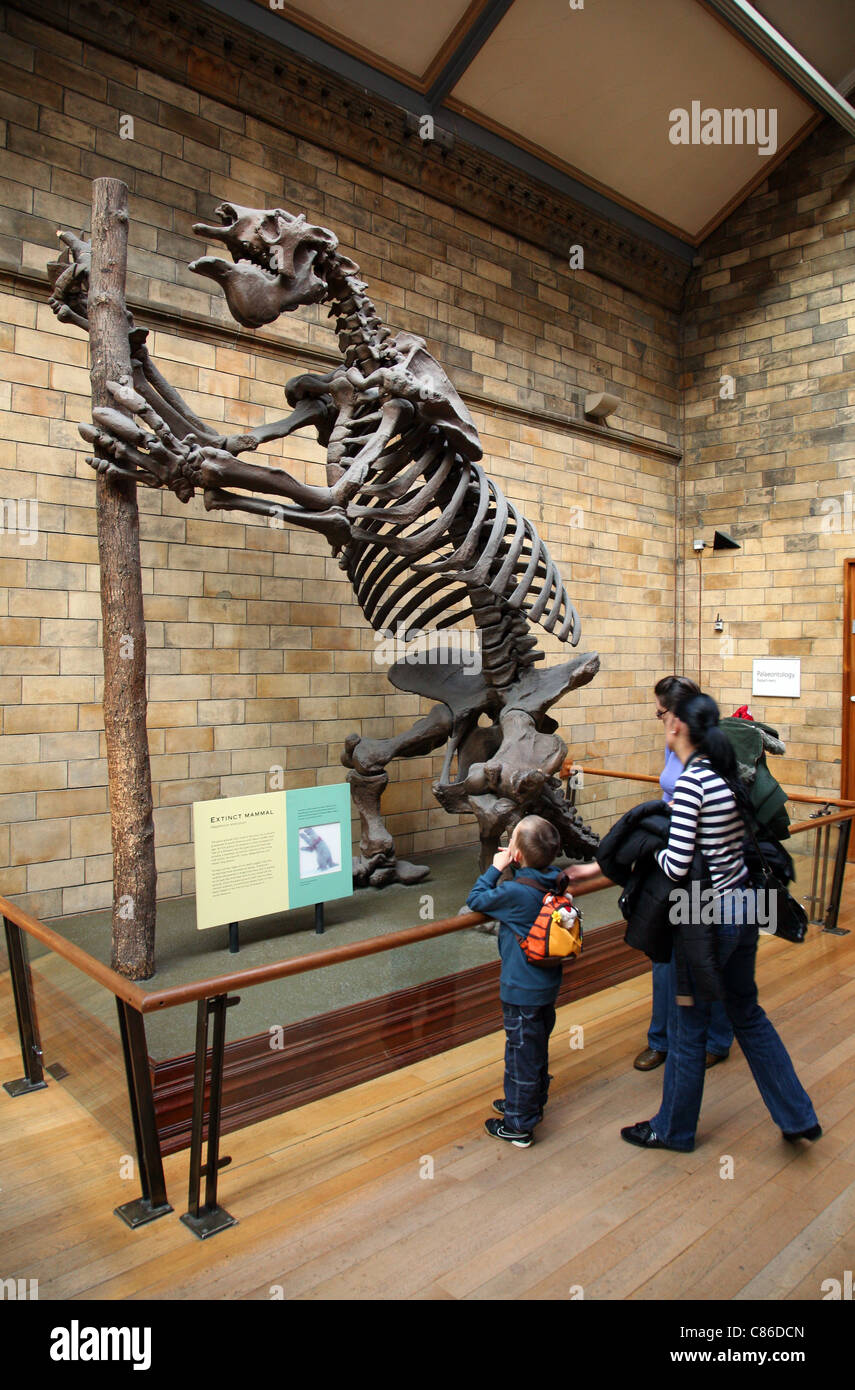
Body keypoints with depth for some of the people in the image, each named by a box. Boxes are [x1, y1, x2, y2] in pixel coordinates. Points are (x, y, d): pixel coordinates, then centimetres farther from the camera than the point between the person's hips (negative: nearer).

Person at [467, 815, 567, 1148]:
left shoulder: (514, 892, -27)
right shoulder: (553, 880, -6)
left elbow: (475, 899, -13)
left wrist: (496, 868, -6)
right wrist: (508, 872, -1)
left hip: (522, 989, -8)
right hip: (548, 983, 8)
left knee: (521, 1055, 6)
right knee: (537, 1049, 23)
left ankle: (518, 1126, 20)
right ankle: (532, 1105, 41)